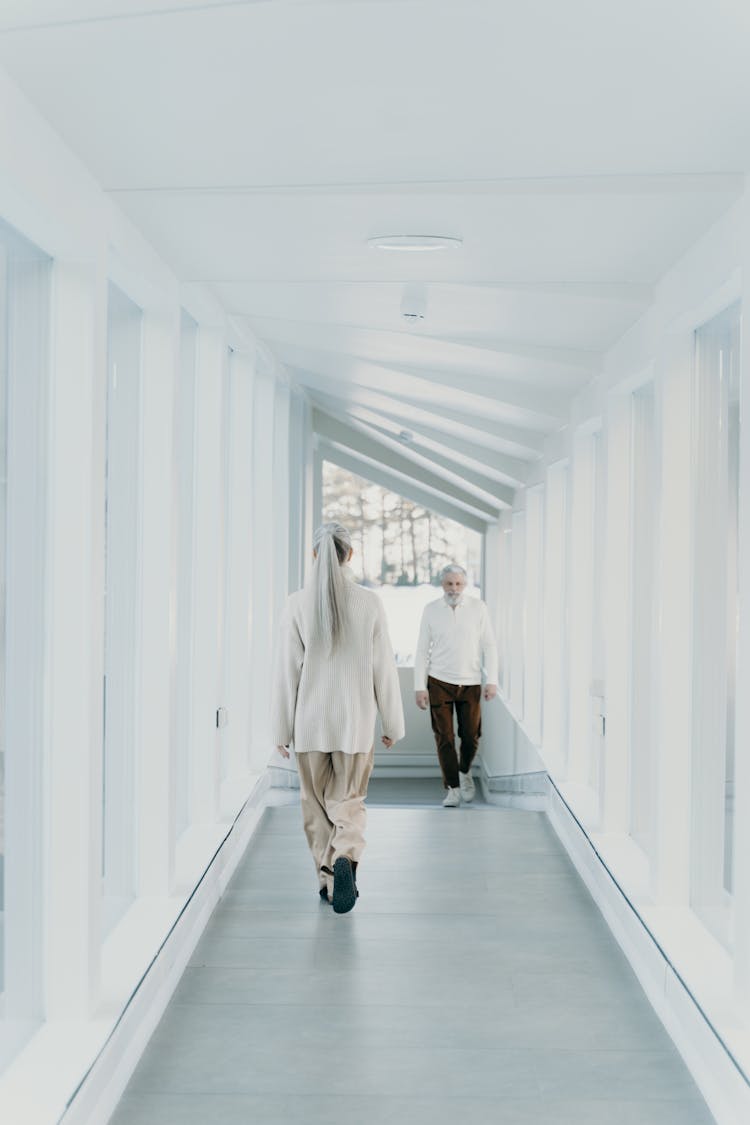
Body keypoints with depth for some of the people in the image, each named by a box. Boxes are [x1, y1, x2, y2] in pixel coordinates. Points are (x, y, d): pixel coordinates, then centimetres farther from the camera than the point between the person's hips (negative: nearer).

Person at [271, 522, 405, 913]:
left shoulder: (298, 604, -8)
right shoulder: (369, 603, -6)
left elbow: (287, 671, -6)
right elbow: (383, 669, -2)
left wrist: (281, 729, 2)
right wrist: (392, 724, 8)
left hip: (310, 722, 0)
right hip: (356, 721, 0)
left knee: (316, 804, 16)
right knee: (347, 801, 9)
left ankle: (327, 879, 22)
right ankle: (344, 860, -17)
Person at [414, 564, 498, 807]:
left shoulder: (478, 608, 1)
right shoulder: (431, 610, 2)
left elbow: (489, 646, 3)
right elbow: (422, 650, 4)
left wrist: (492, 680, -4)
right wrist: (420, 686, -2)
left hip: (470, 682, 0)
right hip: (440, 682, 0)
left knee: (471, 736, 1)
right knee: (444, 738, -2)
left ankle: (465, 772, 30)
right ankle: (453, 788, 9)